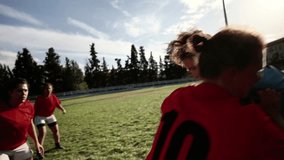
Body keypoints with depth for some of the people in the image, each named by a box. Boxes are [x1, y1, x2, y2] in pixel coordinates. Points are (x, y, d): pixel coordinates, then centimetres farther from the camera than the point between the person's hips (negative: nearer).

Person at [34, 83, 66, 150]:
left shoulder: (54, 97, -10)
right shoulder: (39, 98, -19)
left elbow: (58, 104, -2)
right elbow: (35, 108, -13)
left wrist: (63, 109, -21)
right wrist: (33, 118, -11)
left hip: (50, 116, 5)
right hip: (40, 117, -4)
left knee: (56, 129, 9)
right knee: (42, 132, -17)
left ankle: (57, 144, 30)